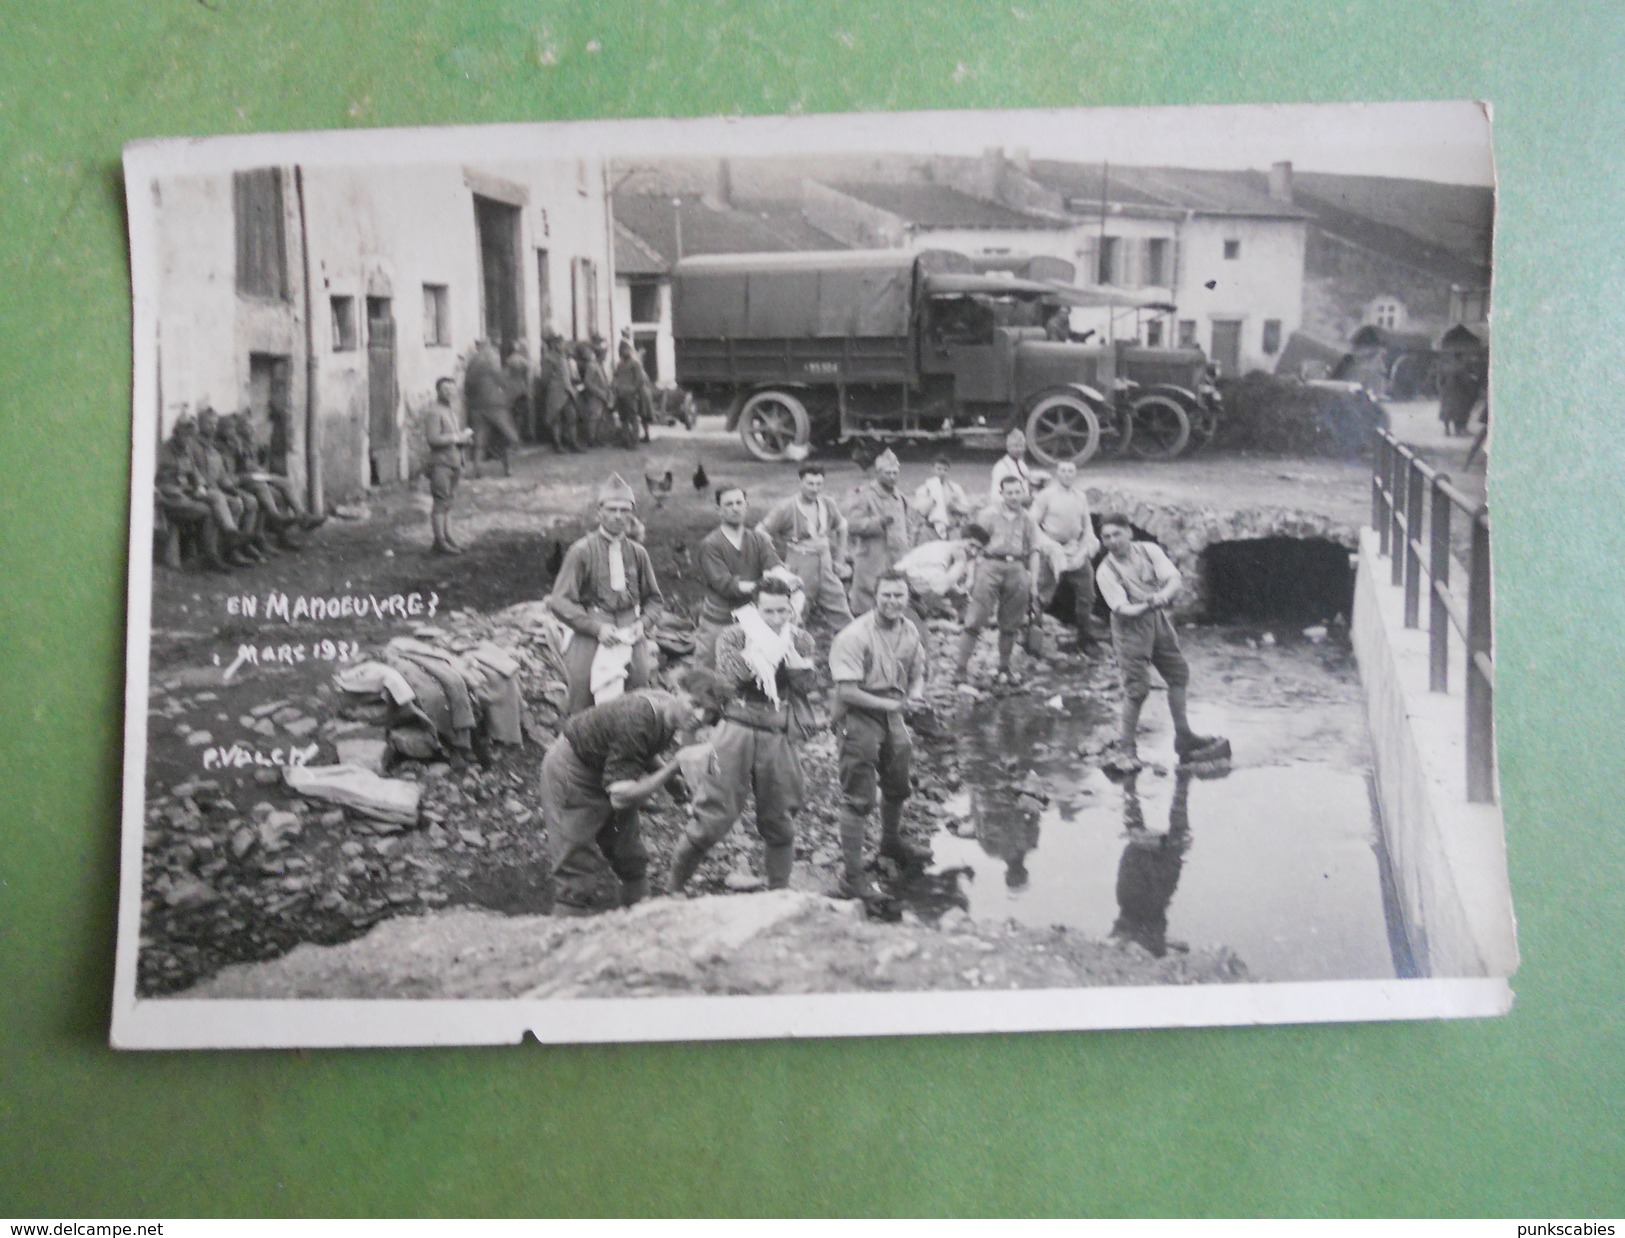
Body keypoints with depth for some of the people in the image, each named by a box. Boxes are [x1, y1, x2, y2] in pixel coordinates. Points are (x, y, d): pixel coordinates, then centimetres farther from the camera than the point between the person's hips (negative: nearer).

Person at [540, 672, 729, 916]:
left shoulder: (668, 713, -10)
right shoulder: (638, 721, -36)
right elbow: (620, 796, -35)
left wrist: (673, 776, -7)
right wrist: (674, 766, -35)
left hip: (606, 768, 9)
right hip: (572, 771, -9)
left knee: (631, 860, 14)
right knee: (579, 871, -11)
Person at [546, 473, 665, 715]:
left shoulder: (638, 553, 7)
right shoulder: (582, 551, -5)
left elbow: (654, 598, 20)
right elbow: (559, 601, -6)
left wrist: (642, 622, 0)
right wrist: (597, 627, -14)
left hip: (631, 639, 4)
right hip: (591, 640, -4)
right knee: (581, 710, -1)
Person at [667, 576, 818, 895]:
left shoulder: (801, 641, 11)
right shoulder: (735, 636, 3)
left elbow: (806, 681, -4)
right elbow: (729, 679, -11)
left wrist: (785, 646, -9)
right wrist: (757, 645, -10)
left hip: (779, 739, 3)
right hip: (737, 732, -3)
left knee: (780, 821, 9)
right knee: (714, 815, -4)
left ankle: (778, 892, 25)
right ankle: (673, 887, 9)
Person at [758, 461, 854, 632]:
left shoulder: (828, 505, 5)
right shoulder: (788, 508, -10)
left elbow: (842, 527, 23)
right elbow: (761, 532, -8)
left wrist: (840, 558, 16)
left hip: (826, 566, 5)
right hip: (800, 570, -5)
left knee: (842, 617, 3)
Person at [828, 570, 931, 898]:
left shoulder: (910, 631, -1)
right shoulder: (854, 636, -23)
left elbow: (916, 674, 13)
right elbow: (847, 691, -25)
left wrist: (914, 698, -10)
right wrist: (893, 705, -27)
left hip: (893, 715, 7)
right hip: (859, 716, -7)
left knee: (898, 788, 25)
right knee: (859, 799, -6)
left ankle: (891, 842, 51)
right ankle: (852, 874, 3)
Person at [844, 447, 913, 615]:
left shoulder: (900, 497, 18)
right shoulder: (865, 495, -4)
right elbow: (853, 525, -14)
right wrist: (879, 522, -24)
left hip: (898, 564, 6)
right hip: (872, 564, -6)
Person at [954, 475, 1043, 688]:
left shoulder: (1027, 519, 12)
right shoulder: (989, 514, 5)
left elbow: (1035, 551, 12)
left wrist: (1034, 582, 5)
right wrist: (973, 575, 0)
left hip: (1017, 569, 3)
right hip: (991, 565, -3)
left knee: (1010, 624, 9)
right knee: (975, 621, -9)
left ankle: (1004, 668, 22)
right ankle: (960, 669, -8)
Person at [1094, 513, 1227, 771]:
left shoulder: (1149, 550, -2)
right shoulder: (1106, 571, -12)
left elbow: (1174, 580, -10)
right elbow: (1121, 608, -21)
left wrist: (1162, 595, -31)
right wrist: (1144, 607, -39)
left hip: (1159, 619, 5)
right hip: (1131, 627, -5)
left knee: (1178, 675, 13)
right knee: (1136, 688, -9)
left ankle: (1184, 737, 30)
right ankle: (1126, 749, 5)